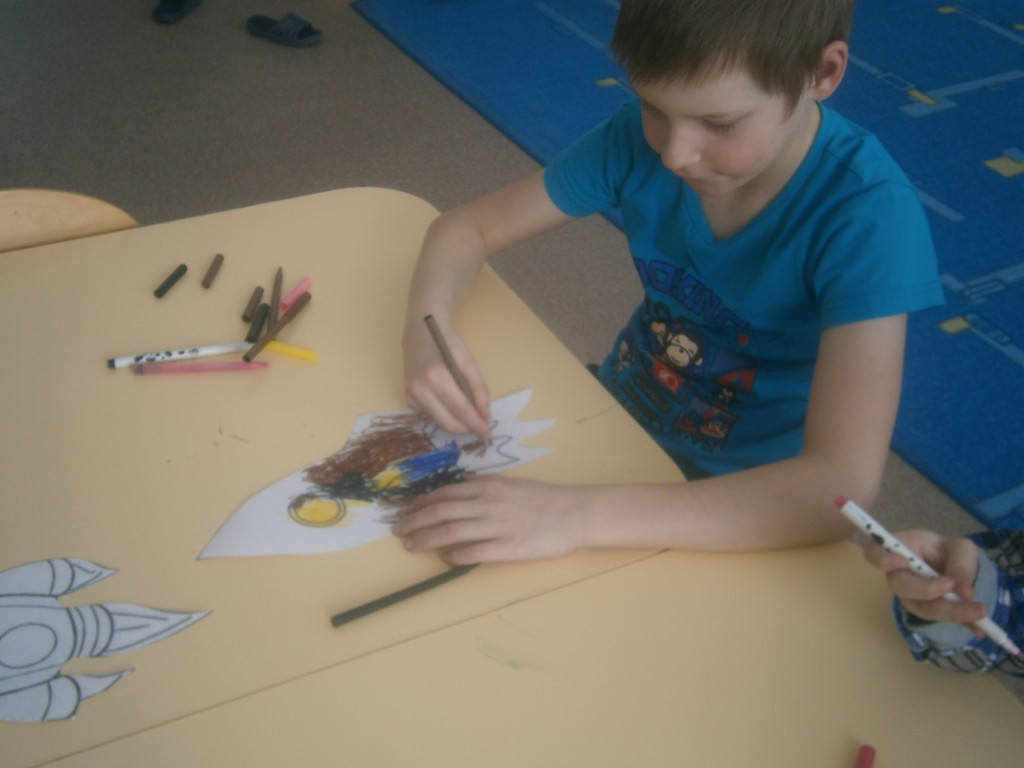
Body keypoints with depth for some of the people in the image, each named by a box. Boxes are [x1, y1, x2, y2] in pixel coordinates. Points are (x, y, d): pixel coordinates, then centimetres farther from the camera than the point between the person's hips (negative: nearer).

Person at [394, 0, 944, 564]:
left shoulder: (867, 212, -27)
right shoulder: (640, 136, -14)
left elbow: (843, 488, -35)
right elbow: (469, 227, -4)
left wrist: (582, 515, -44)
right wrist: (426, 328, -25)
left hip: (752, 507, -4)